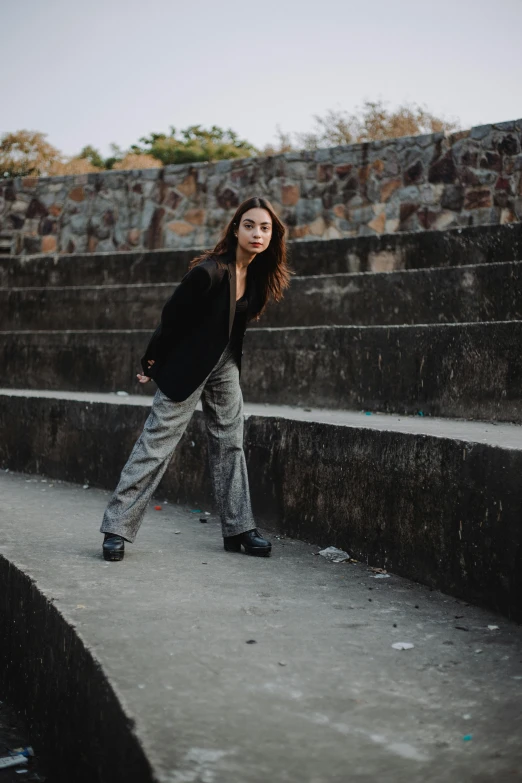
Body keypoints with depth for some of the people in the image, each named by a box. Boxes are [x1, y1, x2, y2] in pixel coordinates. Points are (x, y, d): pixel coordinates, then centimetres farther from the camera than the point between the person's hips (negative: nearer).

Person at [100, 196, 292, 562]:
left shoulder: (259, 273, -2)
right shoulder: (209, 271, -25)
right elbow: (171, 317, -16)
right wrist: (153, 363, -6)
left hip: (225, 366, 7)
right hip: (187, 365, -7)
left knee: (230, 443, 9)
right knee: (156, 445, -6)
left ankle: (238, 529, 16)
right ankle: (117, 528, 0)